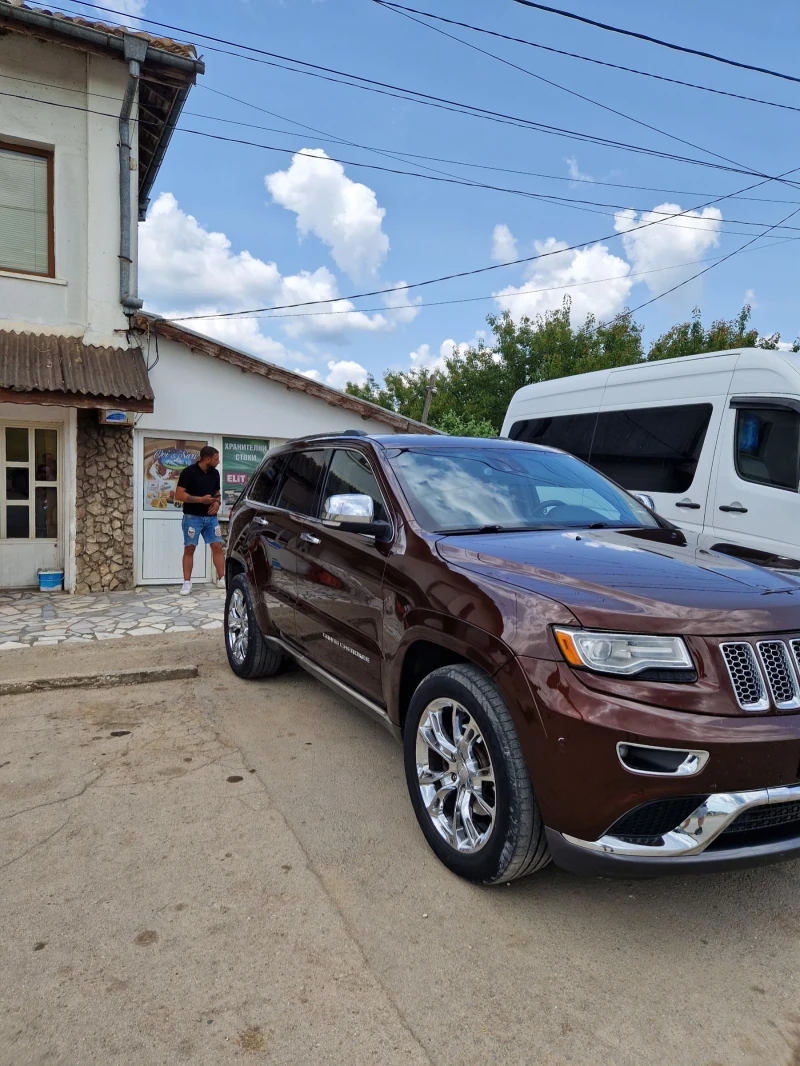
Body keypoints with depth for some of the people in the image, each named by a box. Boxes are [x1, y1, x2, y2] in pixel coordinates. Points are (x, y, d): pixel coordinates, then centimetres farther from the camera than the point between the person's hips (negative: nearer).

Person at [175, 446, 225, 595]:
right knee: (189, 549, 0)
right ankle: (187, 582, 6)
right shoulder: (189, 472, -11)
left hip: (211, 517, 5)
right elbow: (179, 495, -14)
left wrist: (217, 503, -2)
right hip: (192, 517, -5)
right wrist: (200, 499, -18)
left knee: (217, 546, 1)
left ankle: (221, 579, 9)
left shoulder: (215, 473, 7)